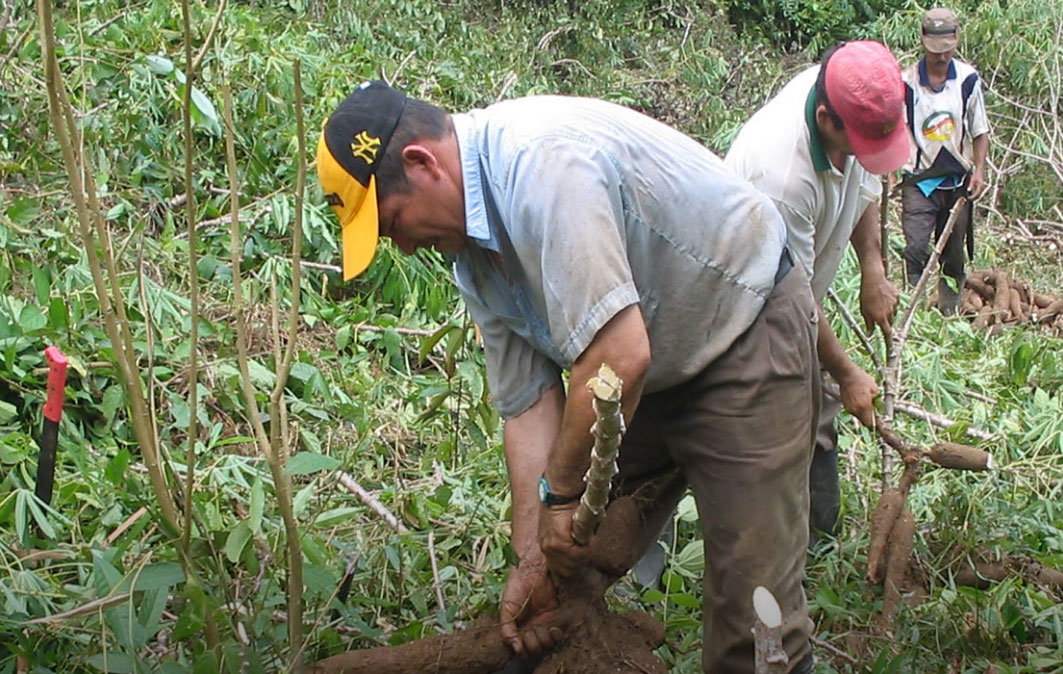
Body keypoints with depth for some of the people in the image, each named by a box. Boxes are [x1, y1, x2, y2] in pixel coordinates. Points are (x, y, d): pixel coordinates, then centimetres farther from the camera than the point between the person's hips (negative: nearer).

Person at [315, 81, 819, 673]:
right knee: (572, 577, 8)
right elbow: (530, 406, 2)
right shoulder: (470, 247, 1)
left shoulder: (538, 162, -30)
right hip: (656, 375, 9)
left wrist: (561, 492, -19)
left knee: (753, 604, -10)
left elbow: (620, 358, -34)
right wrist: (533, 562, -2)